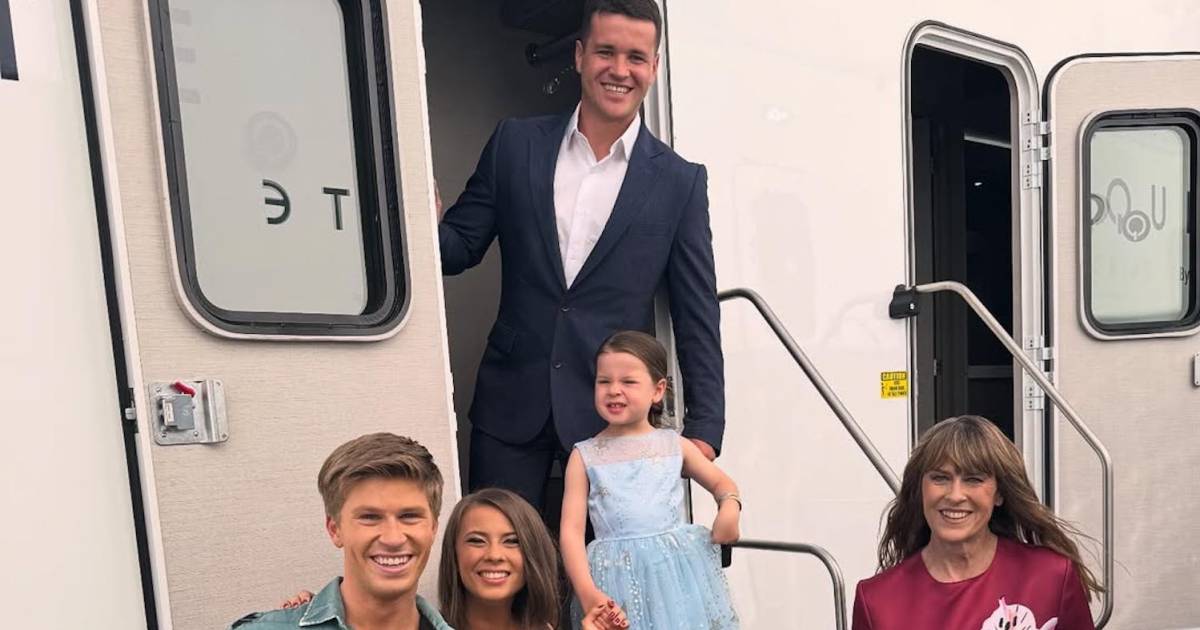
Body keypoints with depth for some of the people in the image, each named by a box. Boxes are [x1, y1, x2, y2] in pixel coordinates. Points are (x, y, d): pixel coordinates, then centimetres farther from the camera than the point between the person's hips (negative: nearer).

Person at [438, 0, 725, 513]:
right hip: (511, 406, 1)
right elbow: (460, 246, 5)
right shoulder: (515, 143, 3)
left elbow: (697, 318, 0)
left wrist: (704, 429, -3)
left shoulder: (680, 181, -1)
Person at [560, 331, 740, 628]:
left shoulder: (674, 445, 6)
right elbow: (571, 529, -3)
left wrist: (729, 509, -3)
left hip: (680, 568, 2)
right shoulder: (585, 455, 1)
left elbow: (721, 483, 19)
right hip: (619, 575, -1)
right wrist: (587, 592, -14)